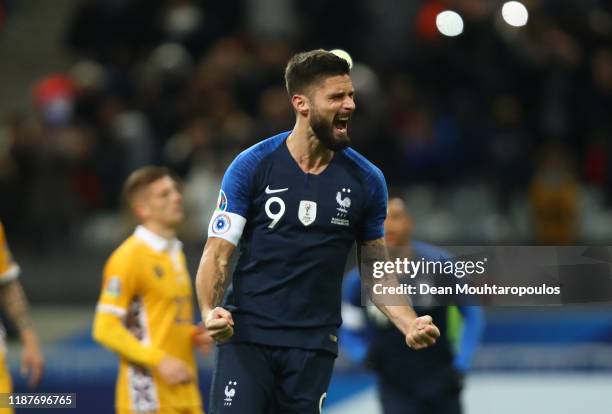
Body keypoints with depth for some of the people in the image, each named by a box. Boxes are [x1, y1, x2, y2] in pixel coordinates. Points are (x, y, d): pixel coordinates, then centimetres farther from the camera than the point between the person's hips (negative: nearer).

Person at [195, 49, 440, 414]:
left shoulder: (366, 181, 3)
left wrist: (409, 324, -5)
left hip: (314, 346, 2)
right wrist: (210, 311, -23)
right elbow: (217, 255, -5)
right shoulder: (252, 167, -4)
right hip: (246, 337, -2)